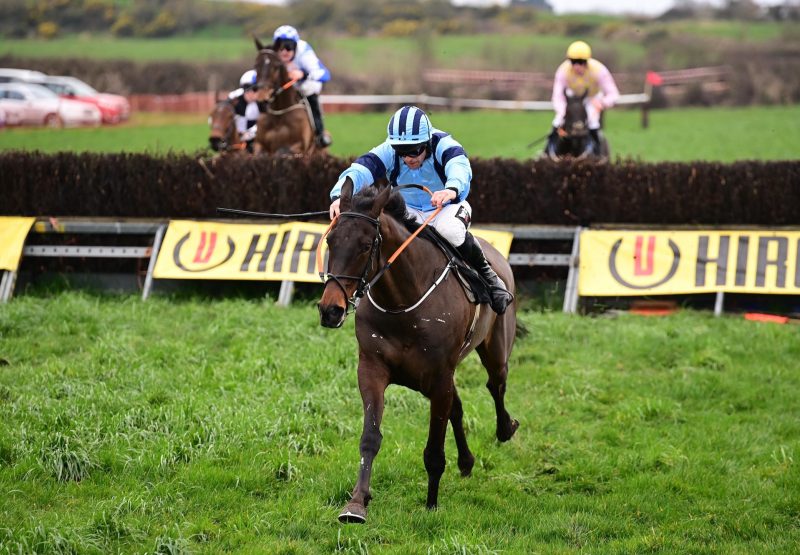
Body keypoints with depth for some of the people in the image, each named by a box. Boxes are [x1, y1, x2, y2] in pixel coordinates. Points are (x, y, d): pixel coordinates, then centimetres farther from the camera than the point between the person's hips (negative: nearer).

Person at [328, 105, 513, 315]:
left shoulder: (443, 145, -24)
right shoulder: (388, 151, -17)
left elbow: (459, 167, -47)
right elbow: (359, 171, -32)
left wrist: (452, 190, -72)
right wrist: (339, 196, -55)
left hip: (447, 208, -3)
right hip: (408, 211, 3)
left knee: (451, 230, -39)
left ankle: (488, 275, -15)